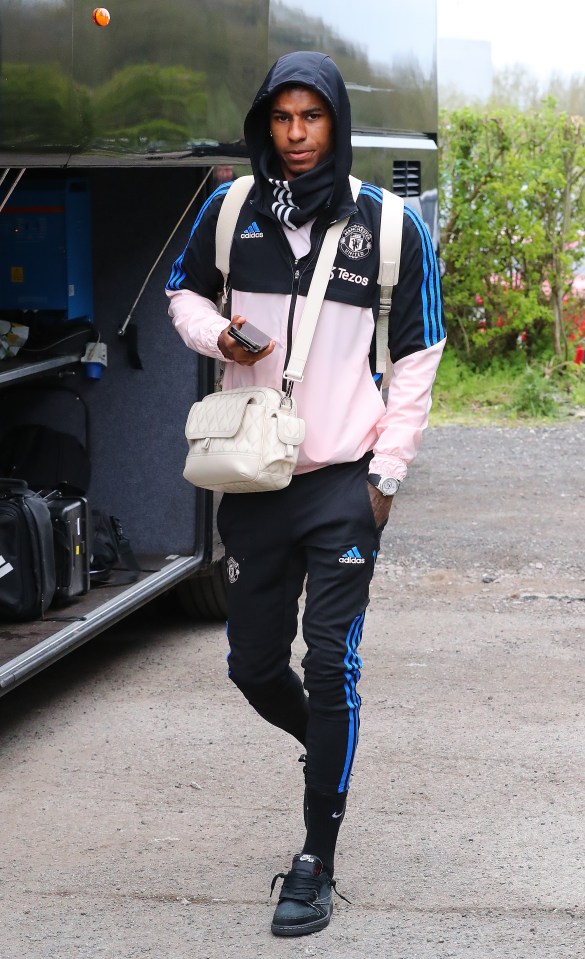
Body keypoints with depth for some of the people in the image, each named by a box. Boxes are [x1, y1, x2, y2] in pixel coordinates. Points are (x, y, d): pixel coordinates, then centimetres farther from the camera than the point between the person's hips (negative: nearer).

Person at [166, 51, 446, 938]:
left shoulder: (391, 225, -4)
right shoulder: (230, 211, 2)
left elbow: (416, 360, 1)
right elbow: (185, 292, 19)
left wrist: (386, 472, -3)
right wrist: (216, 334, -4)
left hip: (344, 483, -3)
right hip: (253, 482, 3)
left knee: (331, 666, -8)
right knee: (254, 665, 10)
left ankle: (317, 863, 1)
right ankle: (326, 748, 42)